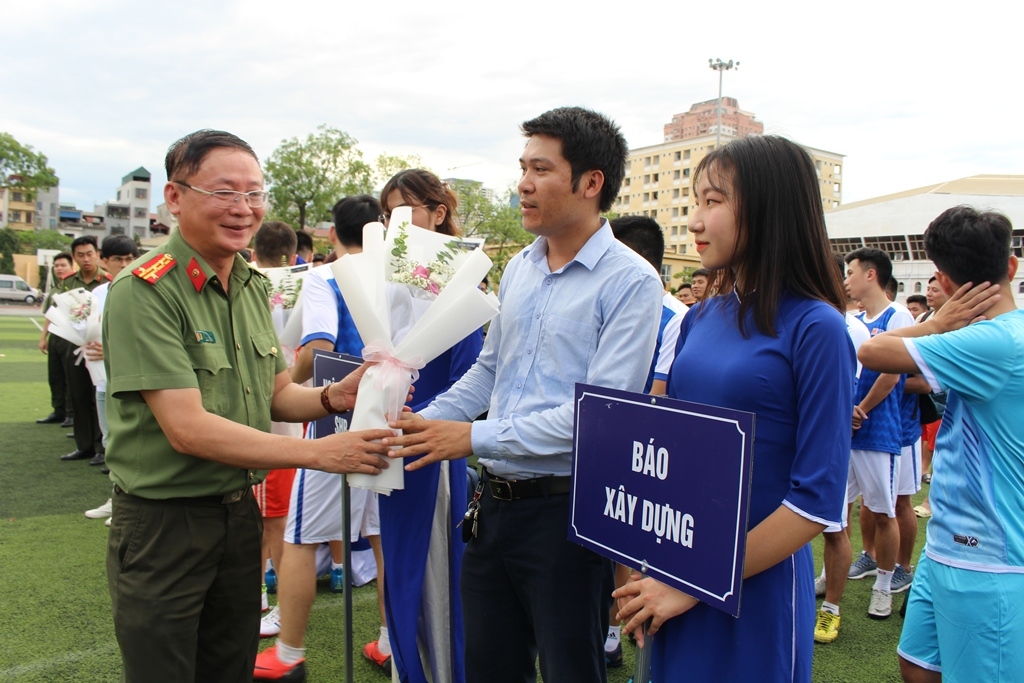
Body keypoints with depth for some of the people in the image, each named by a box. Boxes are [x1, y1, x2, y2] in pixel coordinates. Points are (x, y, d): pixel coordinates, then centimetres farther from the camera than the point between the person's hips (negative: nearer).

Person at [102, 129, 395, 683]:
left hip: (240, 509, 7)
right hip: (163, 520, -6)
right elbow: (187, 428, -24)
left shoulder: (253, 286, 5)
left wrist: (332, 398, -13)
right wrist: (320, 453, -25)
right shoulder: (143, 291, -19)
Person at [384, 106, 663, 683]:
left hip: (567, 508, -6)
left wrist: (475, 437, -22)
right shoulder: (519, 269, 9)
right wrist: (422, 423, 3)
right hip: (496, 500, 7)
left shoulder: (631, 281, -14)